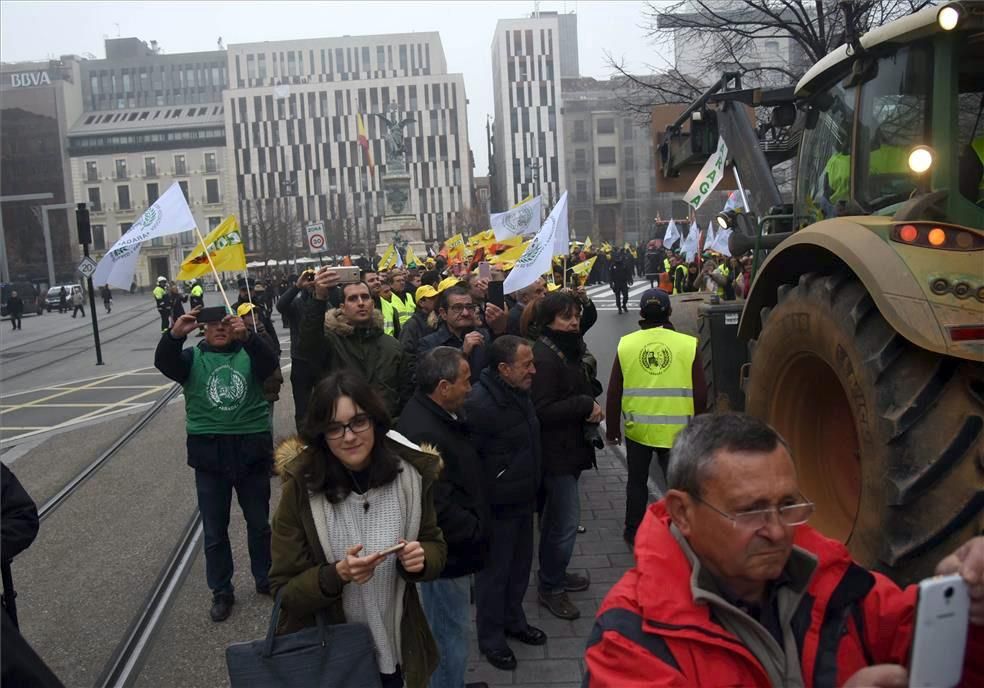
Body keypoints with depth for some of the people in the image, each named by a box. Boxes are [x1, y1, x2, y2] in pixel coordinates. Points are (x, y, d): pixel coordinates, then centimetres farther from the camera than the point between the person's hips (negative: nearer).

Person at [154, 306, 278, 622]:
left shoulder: (249, 353, 2)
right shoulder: (193, 357, 2)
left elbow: (270, 363, -21)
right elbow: (163, 362, -17)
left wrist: (246, 336, -39)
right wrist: (175, 334, -37)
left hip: (251, 449, 0)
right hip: (209, 453, 0)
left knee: (259, 522, 15)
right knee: (214, 529, 10)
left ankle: (265, 578, 35)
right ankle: (221, 591, 26)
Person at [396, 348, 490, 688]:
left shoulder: (440, 415, 3)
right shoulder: (422, 433, -31)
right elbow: (440, 509, -30)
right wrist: (477, 532, -16)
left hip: (452, 545, 10)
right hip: (445, 554, -10)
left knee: (450, 629, 25)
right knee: (452, 633, 8)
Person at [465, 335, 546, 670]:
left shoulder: (519, 392, 4)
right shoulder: (480, 404, -27)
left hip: (523, 500, 9)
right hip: (497, 506, -8)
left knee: (520, 565, 22)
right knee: (494, 571, 8)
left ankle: (513, 620, 42)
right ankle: (491, 638, 27)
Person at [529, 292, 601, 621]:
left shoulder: (573, 348, 10)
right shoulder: (544, 357, -20)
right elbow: (543, 411, -23)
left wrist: (591, 406, 4)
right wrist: (585, 405, -20)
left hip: (573, 445, 9)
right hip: (556, 450, -9)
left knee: (558, 516, 20)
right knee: (566, 520, -5)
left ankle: (554, 574, 35)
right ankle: (551, 587, 11)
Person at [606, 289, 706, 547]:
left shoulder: (626, 344, -5)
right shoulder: (688, 345, -9)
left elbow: (614, 392, 0)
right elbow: (700, 394, -4)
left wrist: (612, 428, 12)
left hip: (638, 429, 2)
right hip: (677, 431, -1)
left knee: (637, 481, 19)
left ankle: (633, 533, 30)